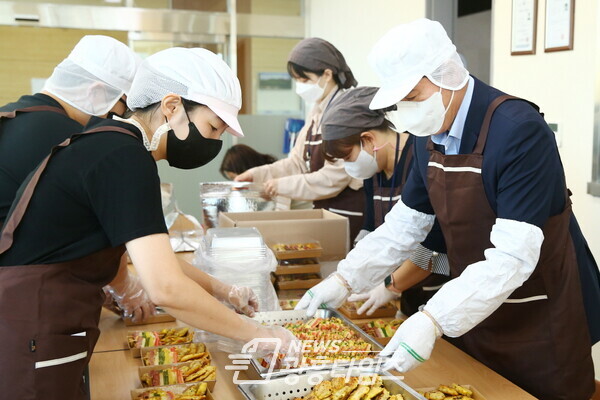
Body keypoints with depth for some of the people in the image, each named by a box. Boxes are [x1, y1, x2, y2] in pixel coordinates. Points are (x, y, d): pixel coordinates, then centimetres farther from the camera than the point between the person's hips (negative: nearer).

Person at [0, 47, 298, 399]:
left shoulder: (108, 141, 8)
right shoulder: (124, 159, -21)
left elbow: (149, 253, 17)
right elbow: (167, 288, -27)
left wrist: (221, 290, 11)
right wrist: (255, 334, -16)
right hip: (34, 341, -9)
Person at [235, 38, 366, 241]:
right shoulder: (318, 114, 12)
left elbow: (334, 178, -21)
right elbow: (297, 163, 13)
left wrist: (283, 185, -15)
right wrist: (257, 175, 1)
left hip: (347, 216, -8)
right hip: (323, 210, 8)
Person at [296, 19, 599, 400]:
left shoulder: (519, 132, -26)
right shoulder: (430, 136, -2)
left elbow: (513, 255, -31)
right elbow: (406, 223, 6)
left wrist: (434, 320, -39)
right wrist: (345, 279, -4)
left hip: (541, 322, -6)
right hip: (475, 315, 7)